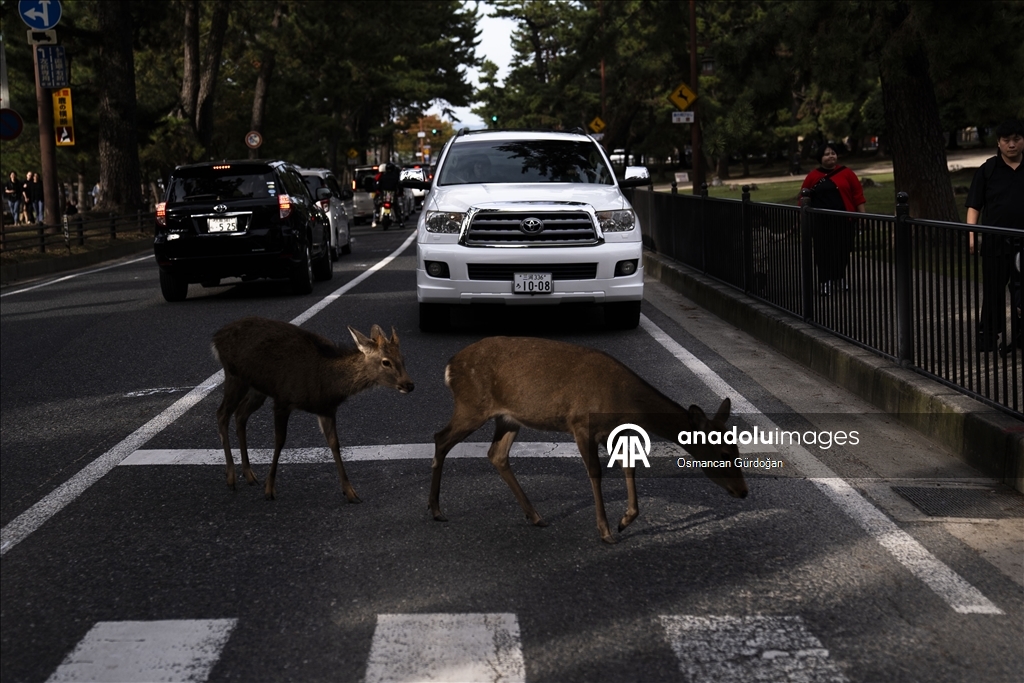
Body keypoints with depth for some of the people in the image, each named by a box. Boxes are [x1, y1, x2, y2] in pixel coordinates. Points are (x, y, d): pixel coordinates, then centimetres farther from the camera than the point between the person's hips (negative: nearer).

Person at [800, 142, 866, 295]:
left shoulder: (847, 173, 3)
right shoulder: (813, 176, 3)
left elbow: (858, 196, 2)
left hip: (843, 220, 1)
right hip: (822, 222, -1)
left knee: (842, 252, 8)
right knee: (824, 253, -2)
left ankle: (841, 279, 23)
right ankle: (825, 283, 3)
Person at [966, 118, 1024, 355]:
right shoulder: (988, 170, 3)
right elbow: (974, 205, 1)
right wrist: (971, 234, -10)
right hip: (995, 242, -1)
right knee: (993, 292, 3)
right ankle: (987, 337, 11)